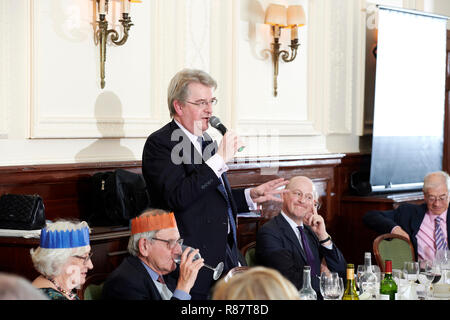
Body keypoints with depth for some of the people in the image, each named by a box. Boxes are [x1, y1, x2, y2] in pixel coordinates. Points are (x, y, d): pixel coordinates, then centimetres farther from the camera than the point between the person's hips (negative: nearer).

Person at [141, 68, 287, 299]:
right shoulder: (159, 143, -9)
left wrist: (251, 196, 12)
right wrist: (219, 158, -21)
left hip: (226, 254, 8)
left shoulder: (205, 141, 18)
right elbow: (177, 197, -24)